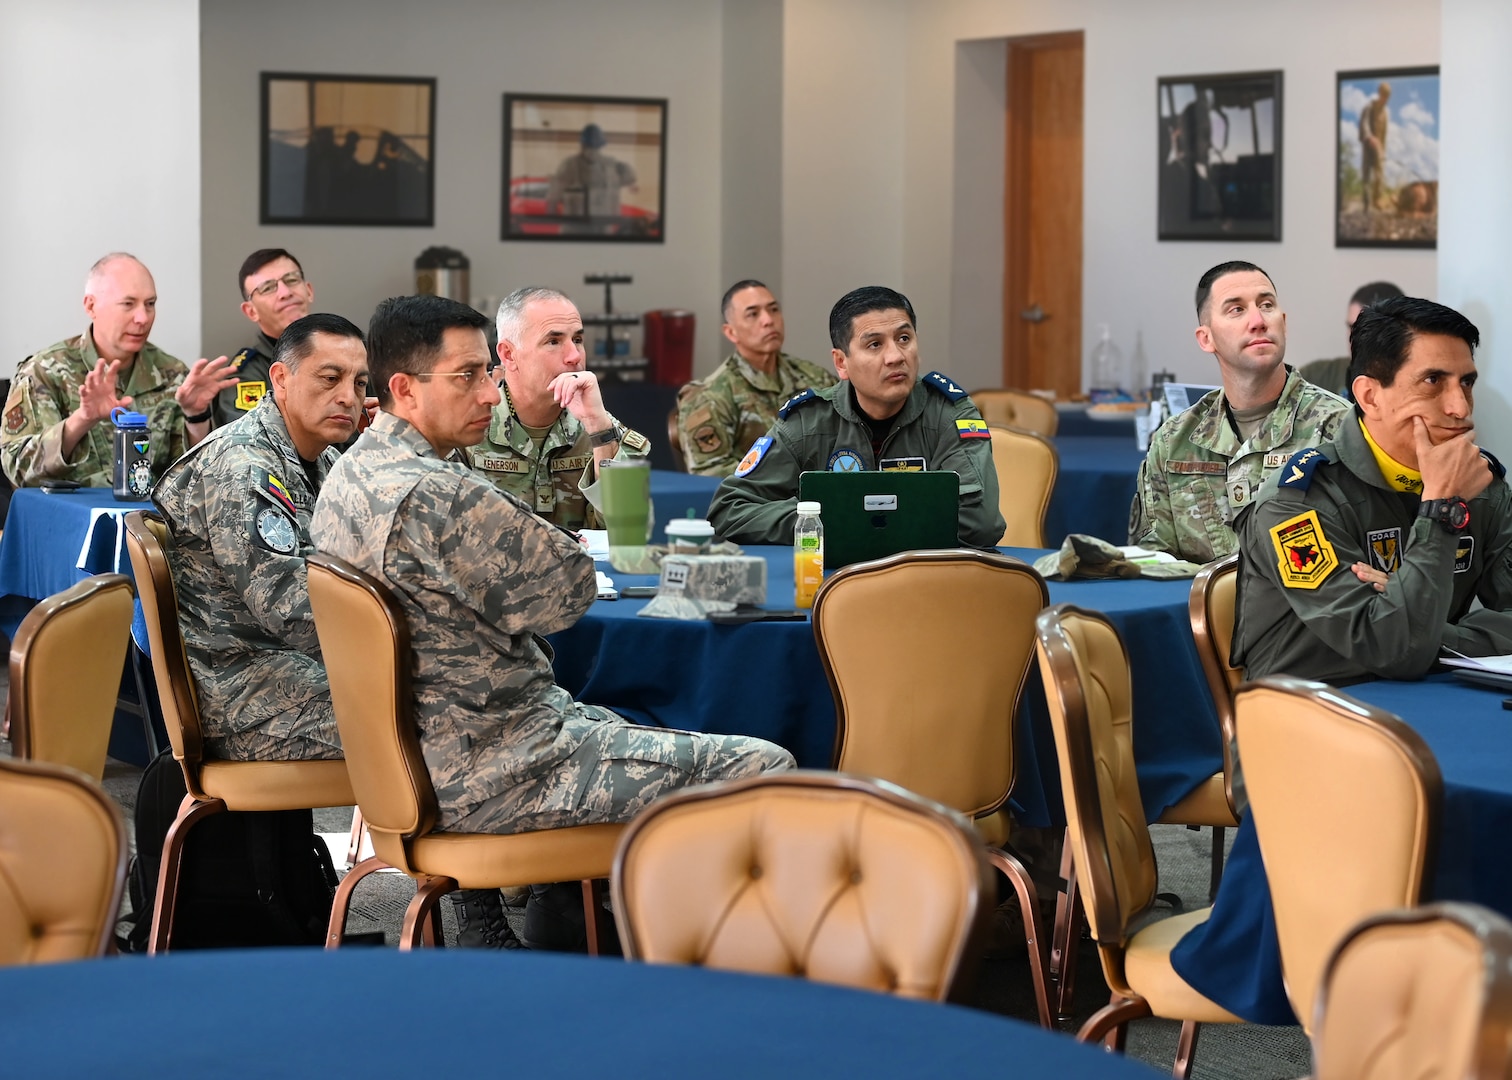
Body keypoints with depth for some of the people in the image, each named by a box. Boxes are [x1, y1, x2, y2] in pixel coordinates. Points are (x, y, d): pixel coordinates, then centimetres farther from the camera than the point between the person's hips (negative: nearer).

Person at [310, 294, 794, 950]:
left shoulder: (347, 477, 8)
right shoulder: (437, 495, -25)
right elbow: (571, 589, -15)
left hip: (416, 755, 10)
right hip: (486, 776, -10)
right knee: (763, 770, -9)